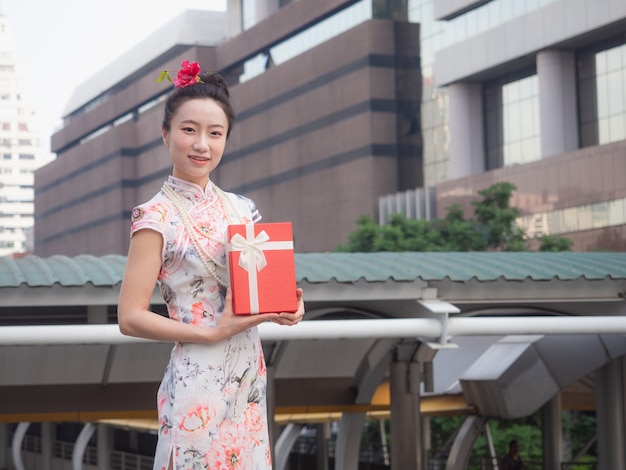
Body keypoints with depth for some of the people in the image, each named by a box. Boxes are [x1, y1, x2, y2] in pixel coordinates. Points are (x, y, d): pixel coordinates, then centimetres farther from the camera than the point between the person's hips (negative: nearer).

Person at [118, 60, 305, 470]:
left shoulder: (240, 209, 8)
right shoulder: (157, 217, -9)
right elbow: (131, 317, -13)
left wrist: (286, 307, -4)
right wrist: (212, 333, -18)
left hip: (250, 374, 6)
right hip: (199, 379, -6)